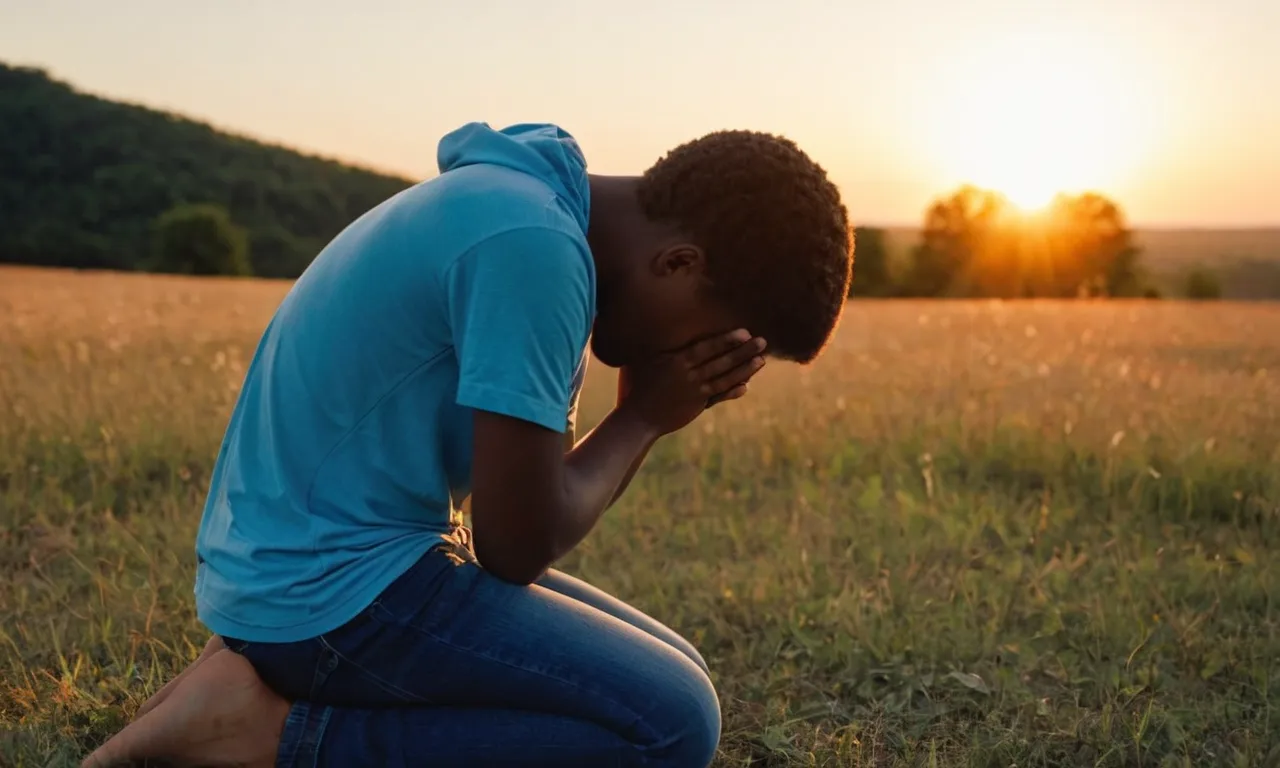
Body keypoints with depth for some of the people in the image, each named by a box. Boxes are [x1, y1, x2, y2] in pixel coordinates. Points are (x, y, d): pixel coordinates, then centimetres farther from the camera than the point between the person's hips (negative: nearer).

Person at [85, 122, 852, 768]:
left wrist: (650, 410, -7)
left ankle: (278, 679, 9)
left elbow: (549, 481, 10)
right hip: (327, 588, -10)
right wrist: (644, 416, -5)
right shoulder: (533, 243, -22)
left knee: (674, 678, 13)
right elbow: (517, 547, -18)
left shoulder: (525, 202, 9)